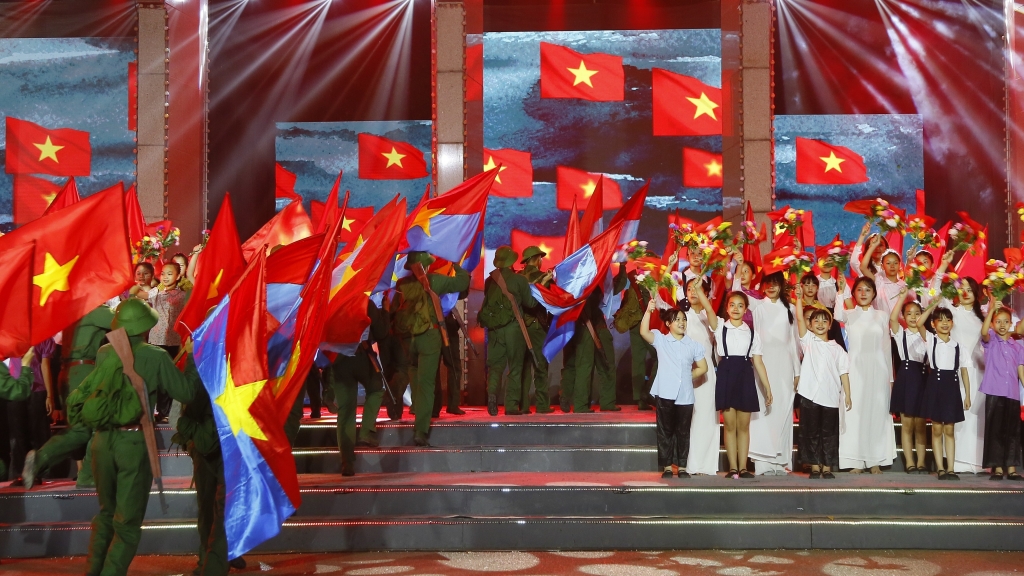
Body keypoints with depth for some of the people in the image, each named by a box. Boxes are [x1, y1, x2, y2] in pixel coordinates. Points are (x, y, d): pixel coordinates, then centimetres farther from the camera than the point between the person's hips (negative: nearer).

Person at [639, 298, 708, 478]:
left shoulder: (693, 345, 9)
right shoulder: (660, 340, 2)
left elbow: (703, 367, 14)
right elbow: (644, 332, -16)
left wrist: (688, 376, 5)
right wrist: (648, 311, -23)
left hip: (685, 396, 2)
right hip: (664, 394, -2)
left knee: (683, 432, 7)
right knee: (665, 431, 4)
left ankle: (682, 467, 15)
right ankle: (667, 467, 11)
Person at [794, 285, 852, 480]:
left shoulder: (837, 348, 9)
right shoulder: (808, 341, 5)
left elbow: (844, 372, 6)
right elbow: (799, 319, -7)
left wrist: (847, 394, -1)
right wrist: (799, 298, -16)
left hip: (831, 397, 1)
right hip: (809, 395, -1)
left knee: (829, 434, 5)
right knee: (811, 432, 3)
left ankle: (827, 468, 12)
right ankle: (814, 467, 11)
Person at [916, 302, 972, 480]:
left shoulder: (957, 345, 10)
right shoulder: (930, 340, 3)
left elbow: (964, 370, 9)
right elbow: (919, 324, -16)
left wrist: (967, 394, 4)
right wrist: (933, 306, -8)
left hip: (952, 385, 2)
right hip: (935, 383, -2)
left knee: (949, 429, 5)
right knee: (937, 429, 1)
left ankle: (950, 468, 7)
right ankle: (940, 468, 6)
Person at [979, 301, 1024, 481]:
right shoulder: (991, 341, 4)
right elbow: (984, 331, -20)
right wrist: (992, 309, -28)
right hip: (994, 393, -3)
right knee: (994, 430, -1)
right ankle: (997, 468, 4)